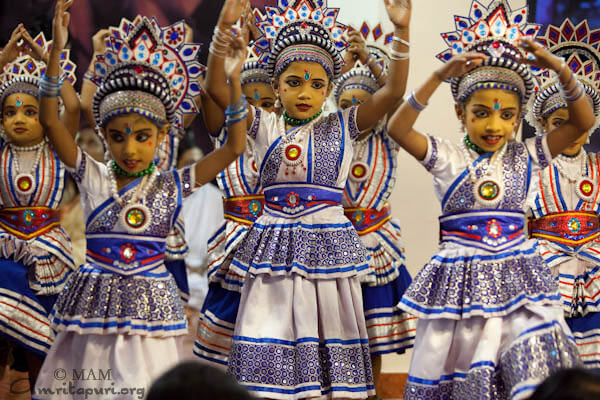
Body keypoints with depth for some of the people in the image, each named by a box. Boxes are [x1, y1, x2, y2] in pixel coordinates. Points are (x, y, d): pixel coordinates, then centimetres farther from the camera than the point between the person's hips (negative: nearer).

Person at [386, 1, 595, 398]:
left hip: (516, 275, 1)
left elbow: (583, 121, 1)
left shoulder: (524, 156, 5)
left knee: (535, 363, -13)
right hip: (461, 277, -1)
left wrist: (560, 69, -13)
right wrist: (440, 76, -24)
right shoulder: (448, 157, -1)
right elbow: (397, 129, -16)